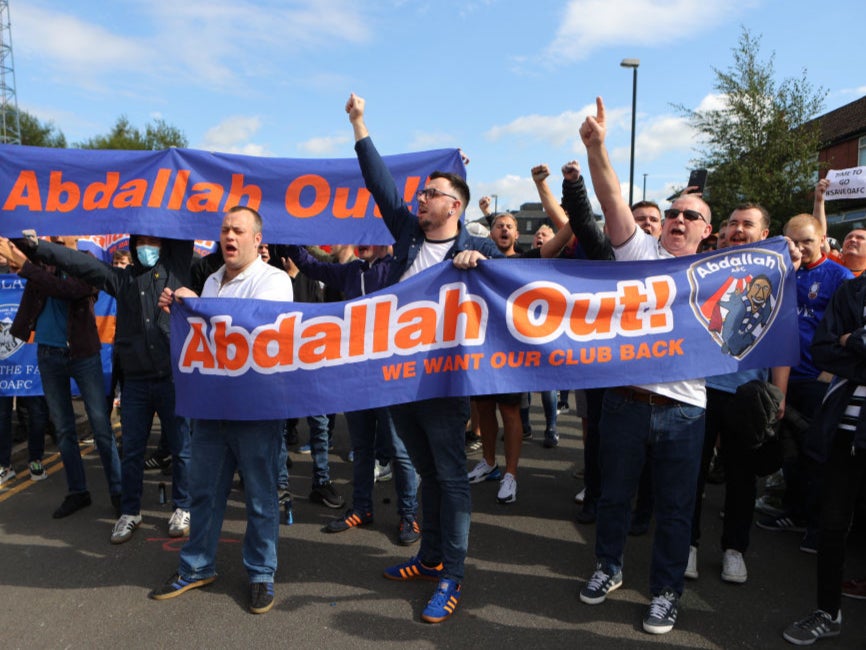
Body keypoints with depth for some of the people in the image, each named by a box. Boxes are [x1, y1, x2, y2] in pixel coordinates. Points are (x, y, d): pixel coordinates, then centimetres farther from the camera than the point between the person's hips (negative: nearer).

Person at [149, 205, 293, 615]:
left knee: (260, 495, 5)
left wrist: (197, 304, -16)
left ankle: (261, 574, 22)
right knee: (203, 489, 15)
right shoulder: (212, 282, 14)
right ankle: (197, 567, 32)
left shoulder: (273, 280, -8)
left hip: (257, 407, -6)